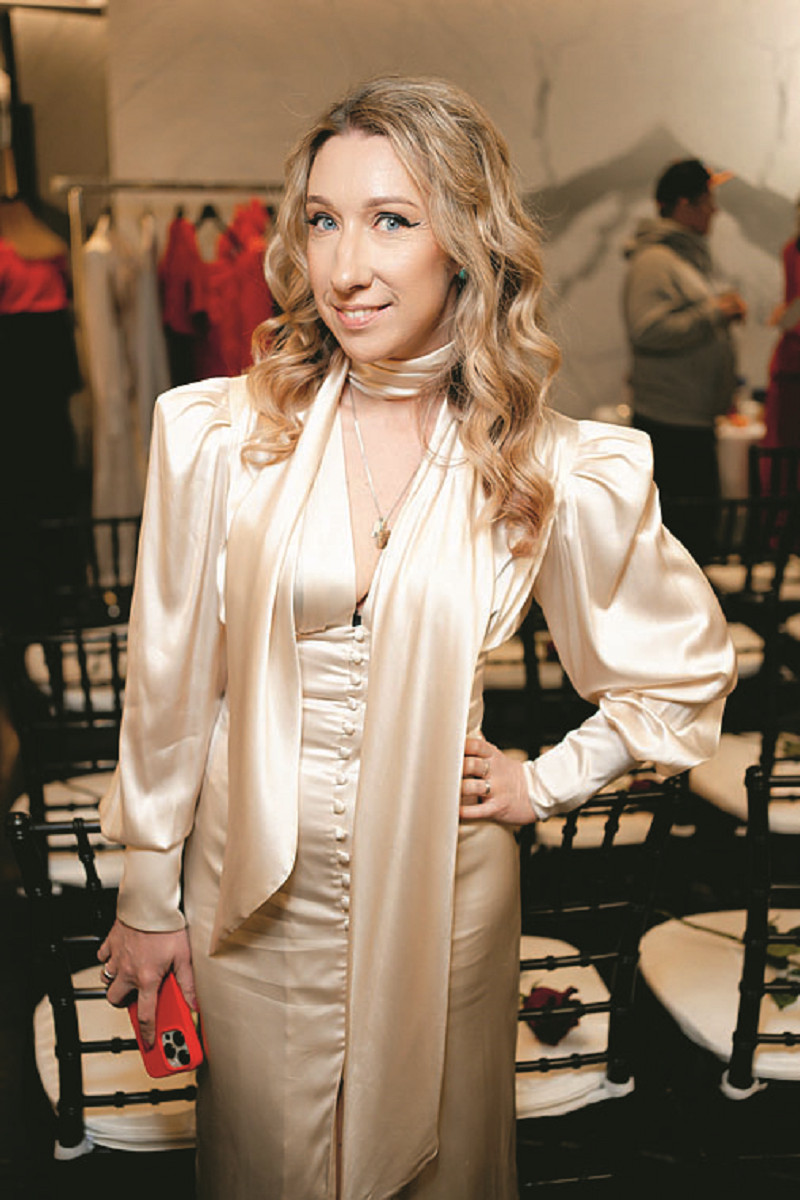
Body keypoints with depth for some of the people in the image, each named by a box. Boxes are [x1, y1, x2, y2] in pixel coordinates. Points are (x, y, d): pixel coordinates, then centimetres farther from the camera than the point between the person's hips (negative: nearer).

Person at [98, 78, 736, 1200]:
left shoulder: (552, 470, -9)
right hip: (259, 889, 1)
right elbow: (167, 682, -3)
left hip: (443, 889, 0)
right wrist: (148, 899, 2)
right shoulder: (219, 436, -10)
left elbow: (690, 665, 6)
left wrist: (547, 781, 2)